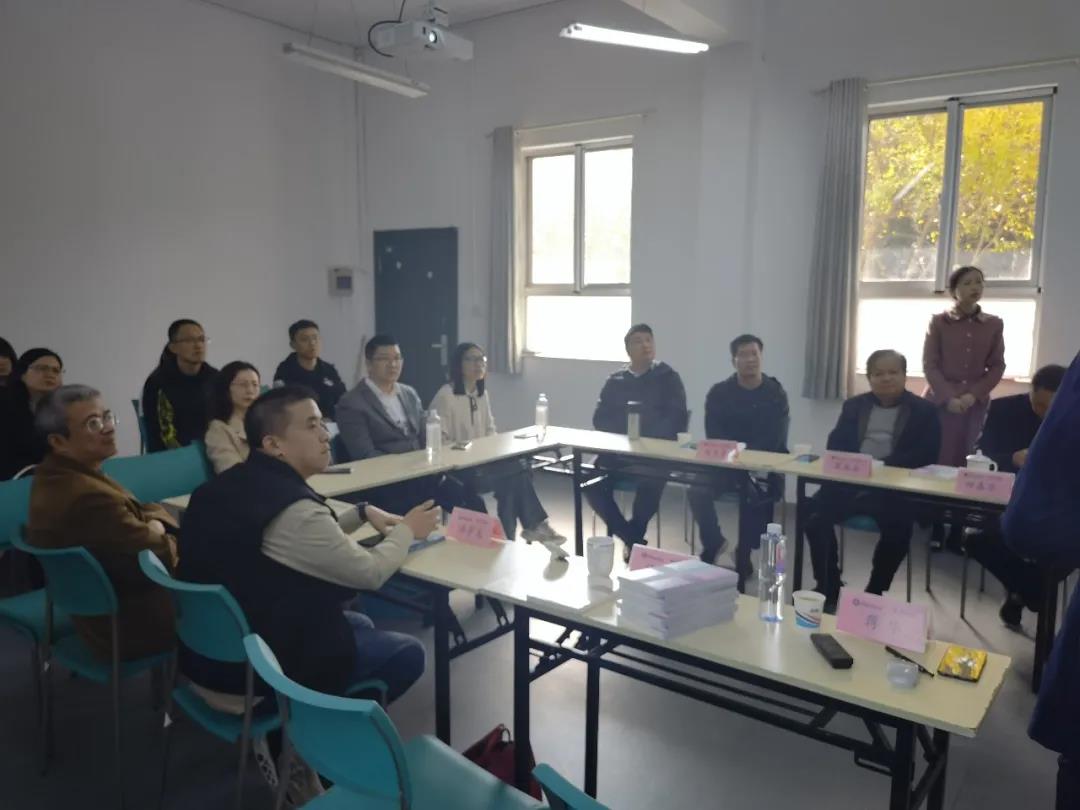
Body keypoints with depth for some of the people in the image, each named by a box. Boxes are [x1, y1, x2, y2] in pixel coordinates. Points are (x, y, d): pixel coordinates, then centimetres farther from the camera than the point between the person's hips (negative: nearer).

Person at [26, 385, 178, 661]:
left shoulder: (55, 473, -2)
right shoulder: (89, 497, -33)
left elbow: (128, 512, 10)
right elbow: (163, 557, -23)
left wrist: (153, 526, -10)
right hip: (125, 625, -9)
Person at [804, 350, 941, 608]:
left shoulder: (924, 410, 8)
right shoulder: (854, 405, 18)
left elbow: (927, 454, -5)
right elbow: (835, 444, 10)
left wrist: (882, 466, -18)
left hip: (895, 488, -2)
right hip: (851, 482, 3)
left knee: (899, 527, -31)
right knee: (816, 513, -22)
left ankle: (874, 593, -7)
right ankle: (828, 588, -5)